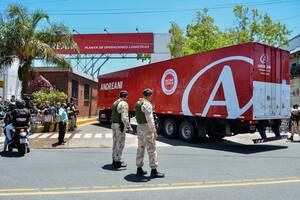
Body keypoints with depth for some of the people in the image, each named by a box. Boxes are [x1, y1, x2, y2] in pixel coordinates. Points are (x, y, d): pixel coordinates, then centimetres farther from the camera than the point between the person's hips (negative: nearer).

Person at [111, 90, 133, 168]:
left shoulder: (115, 103, 13)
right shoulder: (124, 104, -15)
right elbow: (124, 117, -22)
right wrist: (129, 127, -17)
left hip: (113, 124, 9)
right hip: (120, 125, -9)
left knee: (115, 142, 16)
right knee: (120, 144, -1)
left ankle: (114, 160, 25)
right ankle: (117, 162, 5)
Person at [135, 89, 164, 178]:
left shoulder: (138, 103, 10)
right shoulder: (147, 104, -18)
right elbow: (150, 120, -23)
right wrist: (154, 132, -19)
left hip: (139, 127, 9)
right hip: (147, 128, -9)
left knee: (140, 148, 15)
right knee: (152, 150, -2)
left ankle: (139, 169, 22)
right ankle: (154, 171, 4)